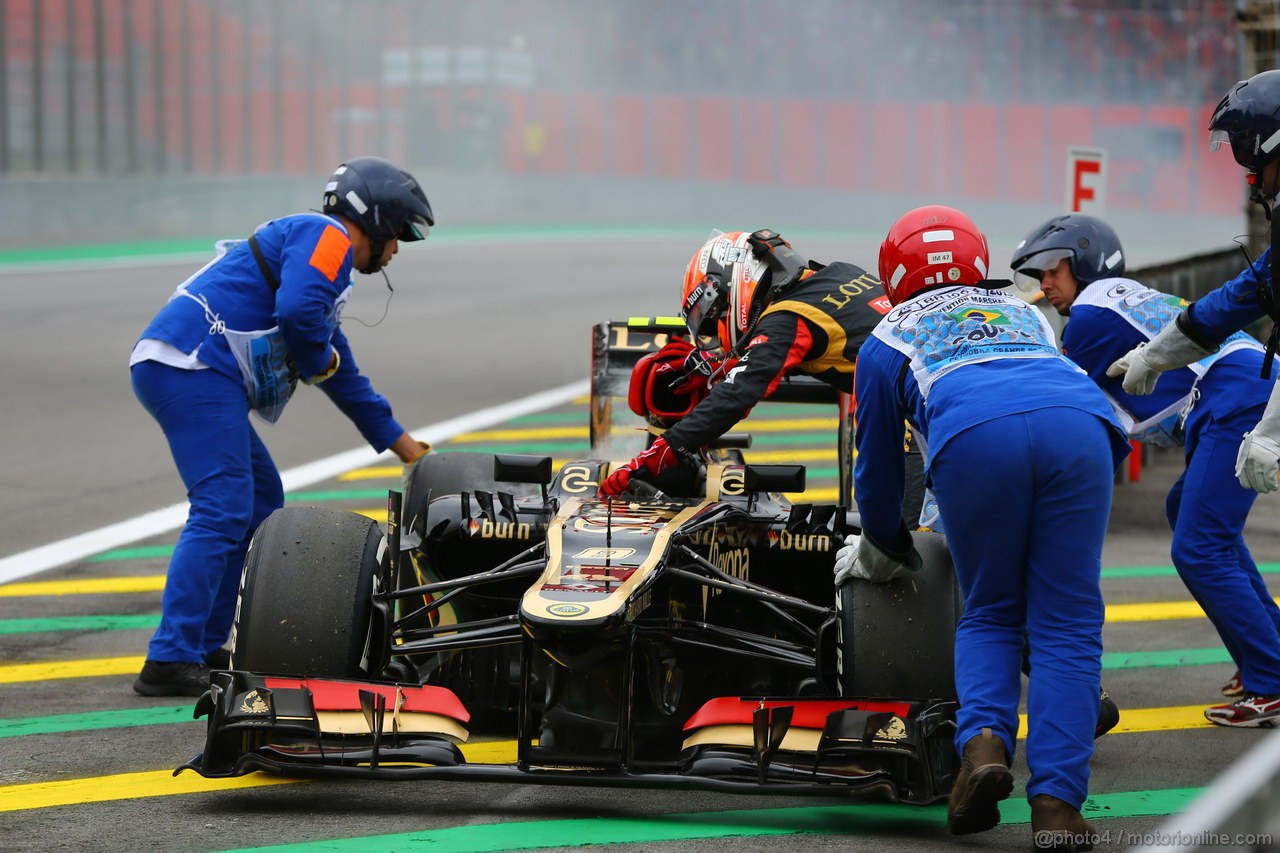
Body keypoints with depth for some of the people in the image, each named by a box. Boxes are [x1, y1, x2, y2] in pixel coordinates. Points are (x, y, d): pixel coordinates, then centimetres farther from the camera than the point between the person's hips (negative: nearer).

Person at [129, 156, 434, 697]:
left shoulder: (321, 249, 31)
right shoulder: (326, 237, -2)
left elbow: (345, 378, 40)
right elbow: (297, 309, -23)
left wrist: (405, 446, 45)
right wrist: (319, 360, -2)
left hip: (169, 369, 11)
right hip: (194, 367, -11)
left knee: (261, 500, 18)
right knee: (223, 509, -16)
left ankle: (205, 647, 16)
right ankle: (170, 662, -22)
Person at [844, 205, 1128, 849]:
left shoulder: (886, 343, 33)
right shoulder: (1026, 316, 42)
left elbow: (878, 470, 38)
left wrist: (880, 554, 58)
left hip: (972, 436, -2)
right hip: (1079, 426, 2)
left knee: (989, 617, 17)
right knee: (1067, 626, 6)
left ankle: (983, 741, -9)